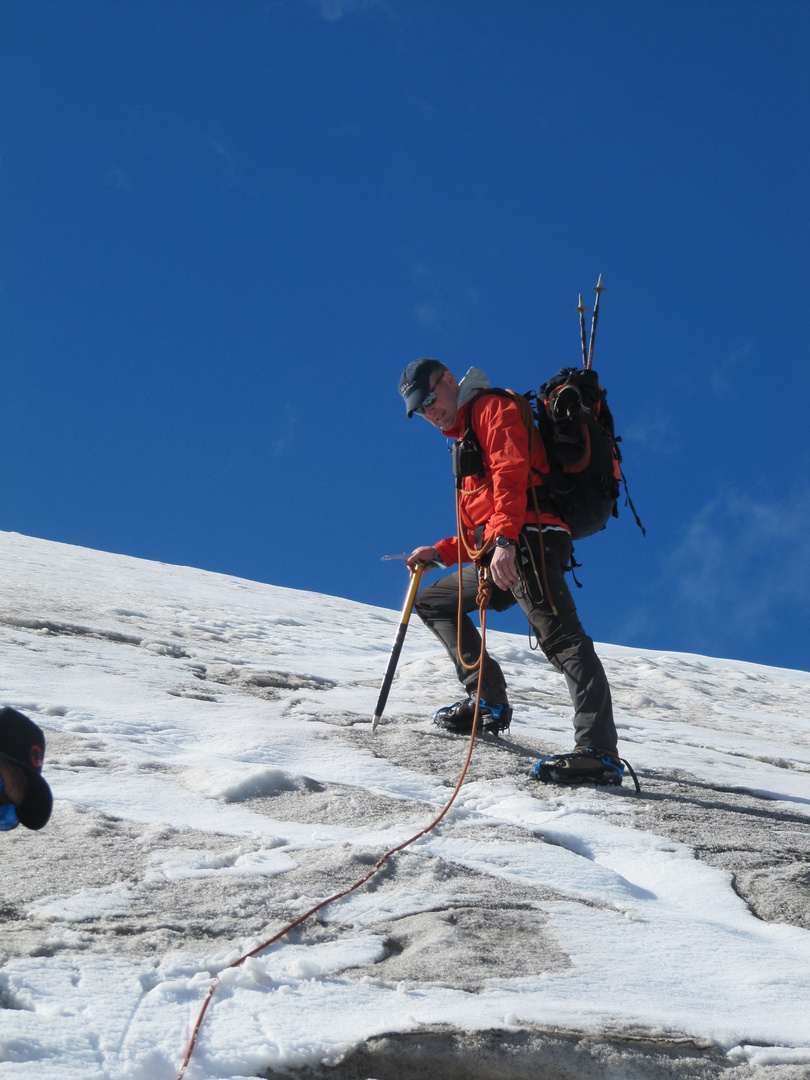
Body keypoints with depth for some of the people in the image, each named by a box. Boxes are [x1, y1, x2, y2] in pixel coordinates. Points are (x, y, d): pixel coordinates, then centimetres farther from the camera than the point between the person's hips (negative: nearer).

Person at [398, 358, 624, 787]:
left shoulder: (493, 407, 4)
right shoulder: (464, 438, 34)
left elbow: (512, 472, -15)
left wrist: (504, 540, -28)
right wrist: (439, 552, 27)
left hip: (527, 540, -11)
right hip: (496, 554, 11)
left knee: (560, 637, -24)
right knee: (432, 601, 22)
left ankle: (599, 751, -40)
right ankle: (488, 700, 9)